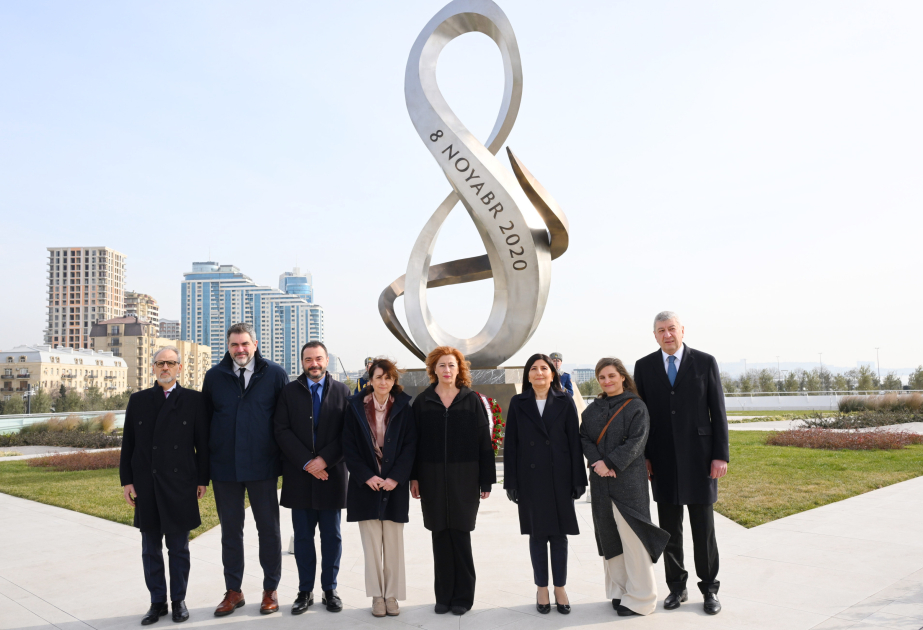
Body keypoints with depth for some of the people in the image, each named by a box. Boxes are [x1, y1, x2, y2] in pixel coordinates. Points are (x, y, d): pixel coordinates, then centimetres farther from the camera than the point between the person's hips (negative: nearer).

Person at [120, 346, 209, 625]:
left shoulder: (194, 400, 1)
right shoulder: (138, 400, 8)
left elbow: (203, 442, 0)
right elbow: (128, 443, 7)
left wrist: (203, 479, -3)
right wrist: (126, 480, 2)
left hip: (180, 486, -2)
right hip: (146, 487, 2)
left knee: (179, 548, 8)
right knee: (151, 549, 10)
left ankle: (179, 600, 21)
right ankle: (157, 602, 23)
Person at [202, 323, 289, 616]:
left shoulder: (275, 374, -2)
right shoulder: (214, 376, 5)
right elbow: (205, 417, 9)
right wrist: (209, 458, 5)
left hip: (263, 466, -2)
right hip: (224, 467, 2)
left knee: (269, 529, 7)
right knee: (230, 530, 12)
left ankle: (270, 590, 21)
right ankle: (233, 591, 25)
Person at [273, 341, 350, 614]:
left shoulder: (342, 391, 3)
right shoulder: (289, 391, 5)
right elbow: (282, 431, -3)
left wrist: (324, 460, -14)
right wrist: (307, 462, -12)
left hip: (331, 474, 0)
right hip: (299, 476, 1)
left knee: (332, 536, 7)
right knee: (303, 537, 8)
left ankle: (330, 590, 19)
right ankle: (305, 591, 19)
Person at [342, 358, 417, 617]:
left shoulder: (402, 408, 0)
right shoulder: (356, 406, 1)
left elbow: (410, 446, -2)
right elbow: (349, 446, -1)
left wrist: (395, 477, -12)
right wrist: (367, 476, -11)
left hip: (395, 485, 0)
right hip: (366, 485, 0)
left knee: (393, 543, 4)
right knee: (371, 543, 3)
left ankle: (392, 595, 15)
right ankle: (377, 595, 14)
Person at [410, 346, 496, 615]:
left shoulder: (472, 400, 0)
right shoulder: (422, 402, 4)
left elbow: (484, 441, -1)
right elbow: (414, 442, 5)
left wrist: (486, 480, -4)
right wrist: (414, 477, 0)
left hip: (464, 478, -1)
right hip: (433, 478, 2)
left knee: (460, 535, 2)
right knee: (440, 535, 8)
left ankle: (463, 596, 16)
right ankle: (443, 595, 19)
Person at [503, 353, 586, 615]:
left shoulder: (565, 402, 2)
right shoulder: (518, 404, 3)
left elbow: (575, 442, 0)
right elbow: (510, 444, 2)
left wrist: (578, 480, -4)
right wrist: (511, 482, -3)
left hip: (559, 477, 0)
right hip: (530, 478, 0)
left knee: (559, 533, 7)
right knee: (537, 534, 8)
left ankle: (560, 588, 20)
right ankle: (542, 589, 20)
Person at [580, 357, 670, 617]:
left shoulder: (636, 407, -3)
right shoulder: (592, 410, 11)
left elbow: (636, 441, -12)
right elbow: (584, 437, 5)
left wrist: (610, 463, -17)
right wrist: (597, 462, -12)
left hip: (628, 481, -5)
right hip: (600, 482, 5)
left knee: (631, 536, -4)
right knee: (609, 535, 9)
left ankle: (640, 597, 7)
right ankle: (618, 590, 22)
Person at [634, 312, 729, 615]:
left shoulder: (705, 362, 0)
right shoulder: (644, 366, 4)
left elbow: (718, 411, -1)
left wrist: (721, 454, -6)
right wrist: (642, 456, 2)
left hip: (699, 457, -1)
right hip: (663, 460, 2)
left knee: (703, 528, 7)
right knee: (669, 528, 9)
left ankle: (709, 588, 22)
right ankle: (677, 587, 23)